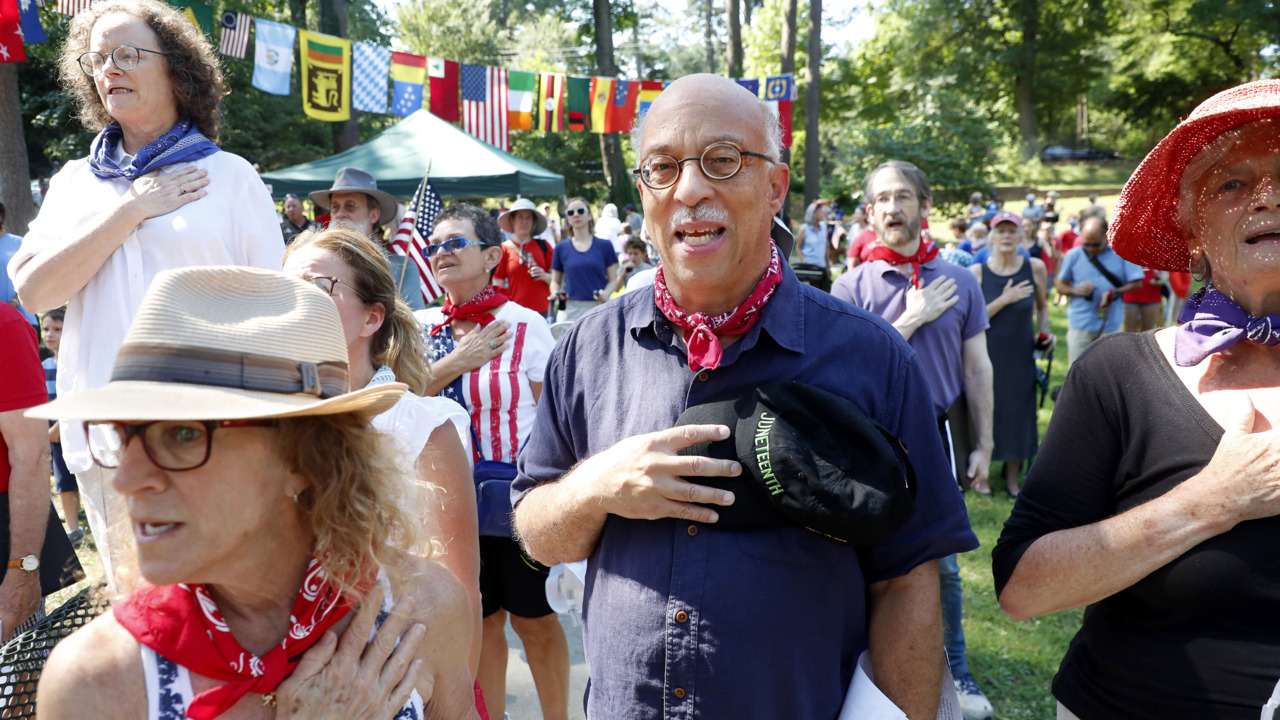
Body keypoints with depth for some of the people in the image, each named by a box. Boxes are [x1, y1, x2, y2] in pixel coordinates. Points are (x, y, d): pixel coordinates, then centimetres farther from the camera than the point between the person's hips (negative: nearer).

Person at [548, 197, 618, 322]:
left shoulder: (605, 246, 7)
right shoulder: (561, 248, 10)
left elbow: (613, 280, 8)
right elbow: (555, 281, 16)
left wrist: (606, 293, -12)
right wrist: (555, 292, -5)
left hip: (598, 309, -1)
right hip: (570, 311, 1)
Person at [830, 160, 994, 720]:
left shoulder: (960, 282, 2)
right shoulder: (851, 286, -4)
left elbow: (977, 369, 5)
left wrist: (983, 446, 4)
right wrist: (913, 319, -15)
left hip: (938, 441, 1)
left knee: (942, 565, 10)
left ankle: (954, 674, 27)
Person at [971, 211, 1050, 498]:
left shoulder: (1035, 268, -1)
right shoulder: (977, 272, -6)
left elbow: (1042, 305, 17)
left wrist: (1044, 331, 2)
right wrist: (1003, 300, -19)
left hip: (1021, 355, 2)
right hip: (987, 353, -2)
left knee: (1018, 412, 8)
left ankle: (1013, 477, 25)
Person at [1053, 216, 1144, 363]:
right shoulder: (1073, 255, 3)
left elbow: (1136, 282, 0)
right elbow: (1060, 286, 8)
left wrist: (1114, 293, -16)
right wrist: (1076, 290, -13)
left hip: (1110, 324, 0)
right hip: (1080, 325, 0)